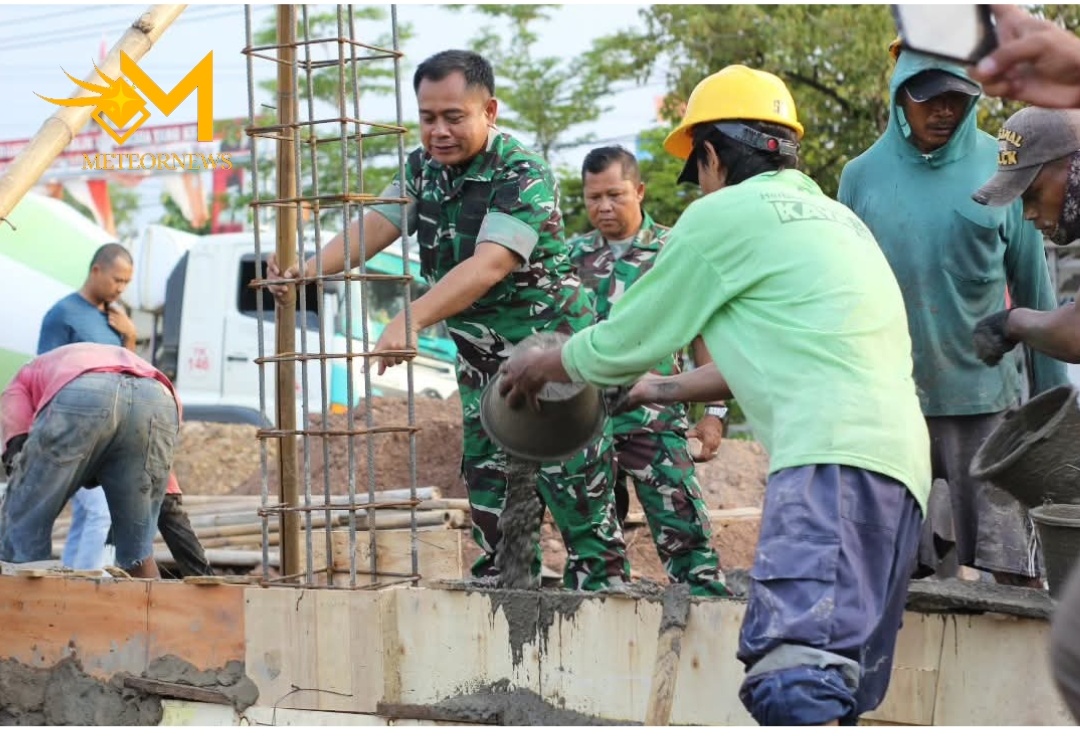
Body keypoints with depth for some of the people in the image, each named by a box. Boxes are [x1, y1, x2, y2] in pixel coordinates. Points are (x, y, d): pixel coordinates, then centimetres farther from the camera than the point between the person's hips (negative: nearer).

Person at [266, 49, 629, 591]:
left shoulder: (524, 176, -22)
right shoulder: (424, 167, 2)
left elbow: (490, 266, -34)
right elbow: (374, 226, -7)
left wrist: (410, 320, -44)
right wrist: (308, 270, -25)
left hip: (551, 347, -7)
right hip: (481, 353, 7)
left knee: (573, 482, -8)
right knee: (486, 476, 8)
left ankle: (603, 584, -2)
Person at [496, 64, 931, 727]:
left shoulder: (724, 213, 6)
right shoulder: (832, 217, 31)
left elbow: (626, 342, 13)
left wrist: (539, 367, 32)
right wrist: (662, 390, 53)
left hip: (836, 457, -9)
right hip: (901, 458, 9)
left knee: (793, 684, -25)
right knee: (831, 690, 9)